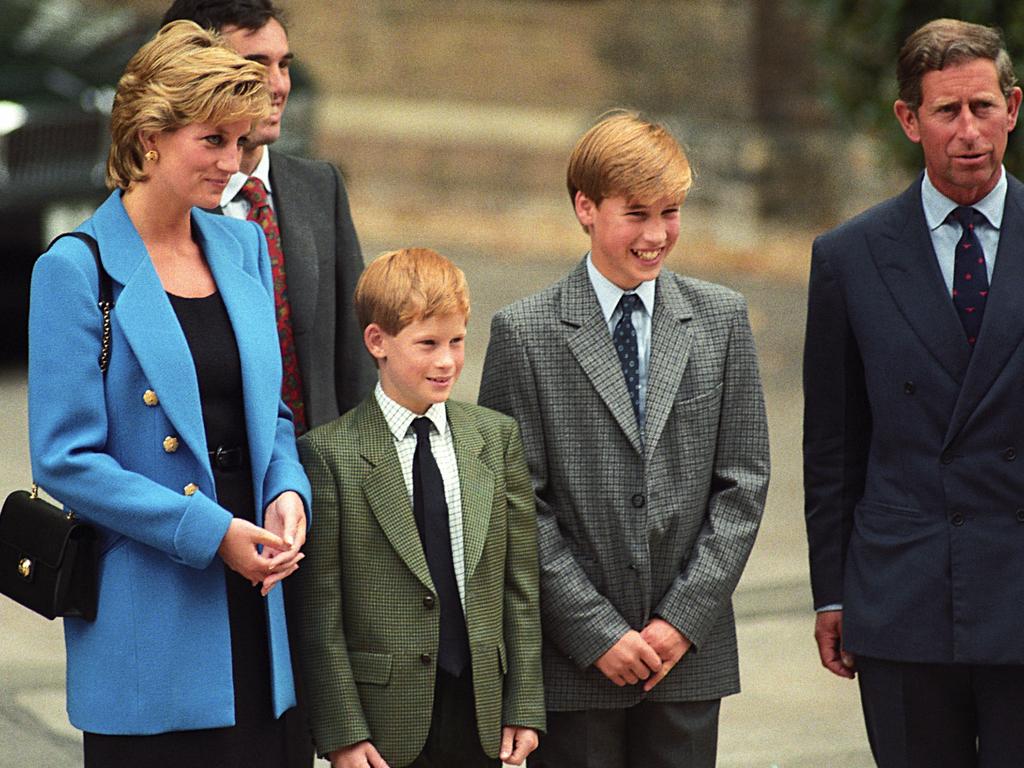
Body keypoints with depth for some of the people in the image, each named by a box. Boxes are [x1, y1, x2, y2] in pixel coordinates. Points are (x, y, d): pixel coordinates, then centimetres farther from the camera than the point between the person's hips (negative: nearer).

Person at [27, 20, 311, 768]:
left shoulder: (244, 247, 11)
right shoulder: (78, 270, -7)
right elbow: (67, 460, -11)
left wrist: (289, 494, -2)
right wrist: (210, 531, -16)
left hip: (253, 612, 6)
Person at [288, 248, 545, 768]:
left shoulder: (497, 438, 8)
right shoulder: (329, 453, -5)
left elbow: (521, 583, 8)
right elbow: (318, 610, -6)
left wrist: (524, 706, 4)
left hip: (479, 710, 3)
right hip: (384, 722, -3)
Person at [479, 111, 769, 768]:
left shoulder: (722, 319, 6)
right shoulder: (524, 334, -2)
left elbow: (743, 480, 4)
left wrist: (685, 619, -5)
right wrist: (598, 632, -10)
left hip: (692, 650, 2)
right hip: (574, 664, -2)